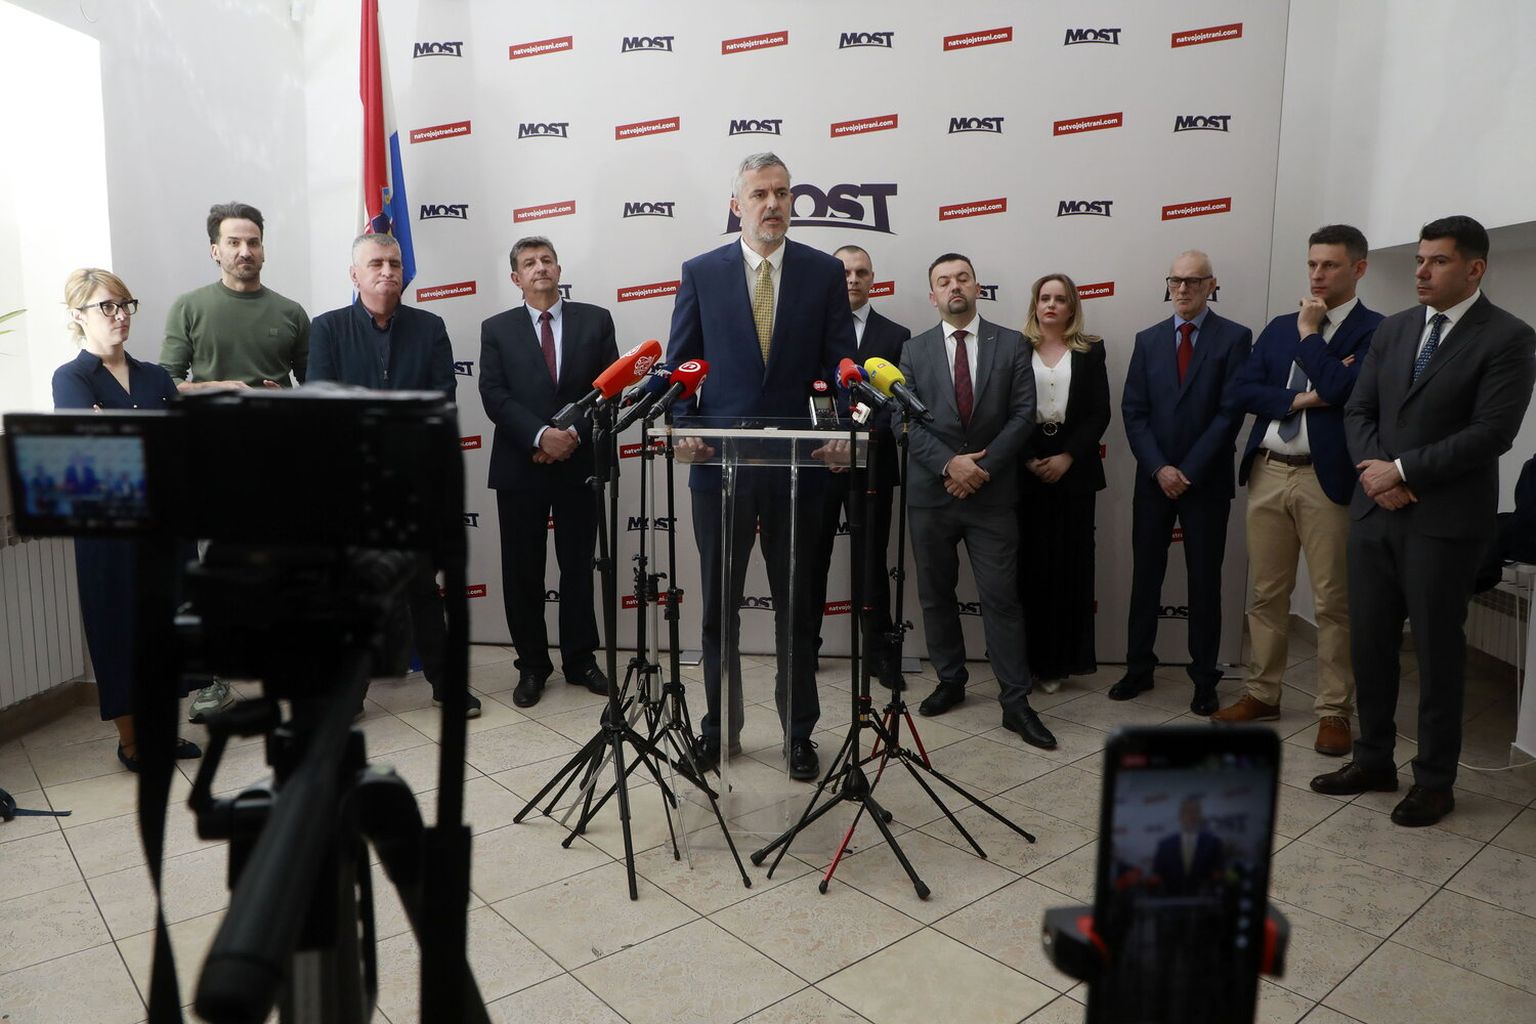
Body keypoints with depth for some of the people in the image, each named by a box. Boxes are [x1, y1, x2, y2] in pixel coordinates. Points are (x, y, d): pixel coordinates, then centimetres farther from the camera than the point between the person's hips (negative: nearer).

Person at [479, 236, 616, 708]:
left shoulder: (595, 320, 6)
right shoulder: (497, 329, 6)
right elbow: (494, 397, -4)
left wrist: (574, 433, -12)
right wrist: (542, 435, -17)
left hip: (580, 463, 0)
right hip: (519, 468, 0)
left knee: (578, 567, 9)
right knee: (523, 572, 6)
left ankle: (580, 659, 22)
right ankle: (532, 665, 19)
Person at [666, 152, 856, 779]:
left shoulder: (824, 273, 4)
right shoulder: (701, 273, 5)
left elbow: (841, 365, 2)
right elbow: (680, 364, 6)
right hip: (719, 463, 1)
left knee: (797, 606, 10)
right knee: (718, 604, 11)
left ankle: (798, 732, 26)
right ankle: (721, 725, 29)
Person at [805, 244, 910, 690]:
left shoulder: (896, 336, 7)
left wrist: (872, 428, -17)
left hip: (871, 462, 0)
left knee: (872, 558, 5)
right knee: (812, 556, 8)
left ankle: (880, 650, 15)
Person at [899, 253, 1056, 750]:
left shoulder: (1011, 344, 4)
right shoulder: (915, 350, 6)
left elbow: (1023, 414, -2)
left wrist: (981, 468, -13)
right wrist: (949, 463, -16)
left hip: (992, 493, -2)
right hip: (931, 491, 2)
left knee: (1001, 598, -2)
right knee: (936, 594, 10)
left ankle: (1015, 702, 5)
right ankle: (950, 680, 27)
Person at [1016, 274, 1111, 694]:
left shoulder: (1090, 351, 7)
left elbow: (1099, 413, 2)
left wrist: (1067, 457, -10)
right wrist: (1028, 458, -10)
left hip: (1074, 468, 1)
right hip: (1026, 469, -1)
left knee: (1070, 562, 1)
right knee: (1031, 562, -1)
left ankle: (1062, 658, 10)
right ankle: (1030, 656, 8)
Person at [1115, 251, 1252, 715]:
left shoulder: (1234, 338, -2)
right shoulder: (1148, 339, 8)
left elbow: (1231, 412, -9)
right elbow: (1133, 411, 2)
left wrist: (1188, 471, -12)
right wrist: (1160, 468, -9)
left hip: (1206, 482, -3)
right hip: (1154, 479, 3)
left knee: (1204, 581, 5)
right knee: (1145, 576, 8)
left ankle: (1204, 679, 16)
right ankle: (1138, 668, 19)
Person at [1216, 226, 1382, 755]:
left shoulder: (1376, 330, -3)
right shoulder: (1279, 327, 14)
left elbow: (1341, 387, -19)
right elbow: (1239, 392, 4)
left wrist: (1309, 333, -7)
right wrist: (1297, 398, -11)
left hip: (1326, 478, -5)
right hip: (1267, 473, 5)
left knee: (1333, 602, 2)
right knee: (1266, 594, 12)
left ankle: (1334, 710, 14)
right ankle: (1262, 693, 24)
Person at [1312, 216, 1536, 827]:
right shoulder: (1393, 329, 11)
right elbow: (1358, 410, 8)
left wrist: (1402, 471, -15)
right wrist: (1374, 471, -9)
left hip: (1445, 521, -5)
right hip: (1375, 510, 5)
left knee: (1437, 652, 4)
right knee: (1369, 643, 11)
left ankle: (1434, 781, 19)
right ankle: (1373, 760, 26)